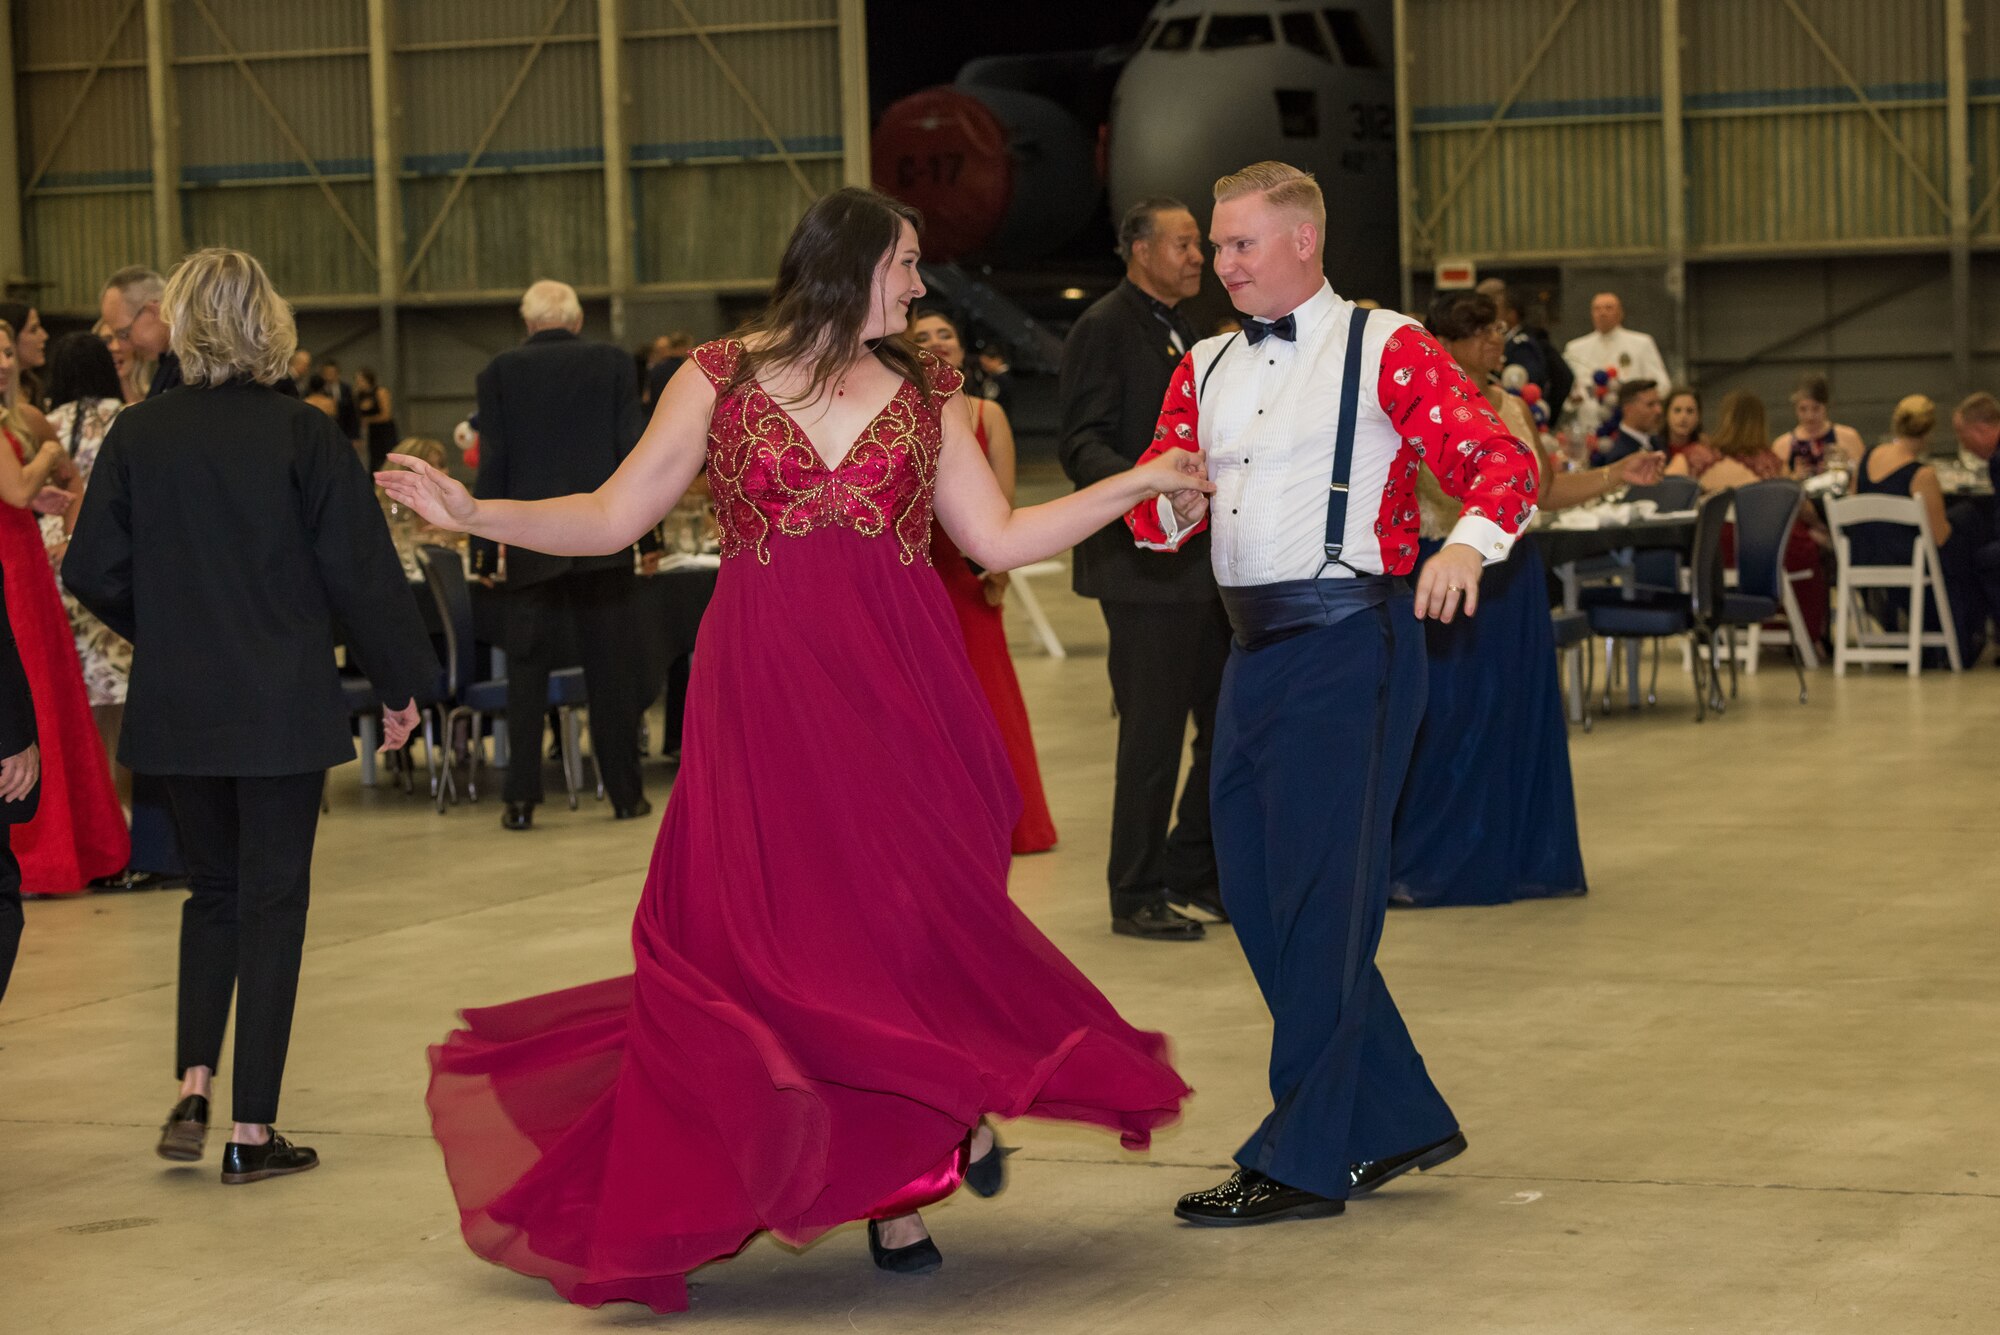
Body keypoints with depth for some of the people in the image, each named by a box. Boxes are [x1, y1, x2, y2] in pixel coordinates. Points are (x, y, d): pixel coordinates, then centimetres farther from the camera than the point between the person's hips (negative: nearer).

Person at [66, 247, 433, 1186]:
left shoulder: (136, 436, -3)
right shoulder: (301, 436, -10)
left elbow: (94, 573, 0)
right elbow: (359, 570, -8)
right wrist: (400, 683, 4)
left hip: (175, 710, 3)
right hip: (282, 707, -3)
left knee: (213, 889, 19)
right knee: (272, 900, 5)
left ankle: (192, 1089, 6)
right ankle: (253, 1130, 5)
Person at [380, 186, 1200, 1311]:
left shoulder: (923, 392, 12)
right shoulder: (721, 380, 4)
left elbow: (1000, 538, 11)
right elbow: (612, 519, 4)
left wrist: (1138, 483, 7)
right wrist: (473, 515, -7)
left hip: (899, 691, 2)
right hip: (768, 698, -1)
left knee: (908, 916, -2)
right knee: (780, 932, -3)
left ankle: (900, 1179, 17)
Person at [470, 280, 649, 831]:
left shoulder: (501, 372, 0)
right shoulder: (613, 363, 1)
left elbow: (493, 463, -2)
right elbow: (634, 448, -3)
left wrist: (484, 545, 2)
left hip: (532, 542, 0)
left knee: (526, 669, 4)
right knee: (612, 670, 6)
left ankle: (522, 797, -1)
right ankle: (625, 791, 9)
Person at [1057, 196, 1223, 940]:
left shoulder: (1182, 331, 17)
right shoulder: (1104, 329, -10)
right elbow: (1081, 444, -18)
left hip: (1206, 563, 9)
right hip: (1145, 568, -9)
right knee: (1153, 734, -4)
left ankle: (1190, 873, 23)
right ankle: (1136, 897, 6)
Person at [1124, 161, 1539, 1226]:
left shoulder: (1383, 350, -3)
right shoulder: (1206, 369, 17)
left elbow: (1498, 457, -10)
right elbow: (1154, 516, 16)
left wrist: (1467, 540, -30)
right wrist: (1172, 503, -7)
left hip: (1350, 639, -8)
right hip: (1254, 647, 8)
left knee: (1321, 899, -5)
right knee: (1256, 895, 10)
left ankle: (1304, 1160, 1)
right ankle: (1399, 1120, 23)